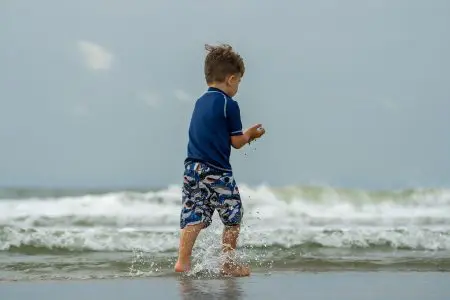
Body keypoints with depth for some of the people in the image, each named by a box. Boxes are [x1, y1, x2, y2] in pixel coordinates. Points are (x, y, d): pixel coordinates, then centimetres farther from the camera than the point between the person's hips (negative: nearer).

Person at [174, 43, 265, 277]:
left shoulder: (200, 102, 15)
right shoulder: (229, 104, -8)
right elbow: (236, 142, -6)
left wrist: (245, 135, 23)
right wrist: (250, 135, 15)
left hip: (193, 168, 6)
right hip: (217, 171, -6)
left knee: (193, 216, 4)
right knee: (233, 217, 8)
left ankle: (183, 261, -6)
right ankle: (228, 264, 12)